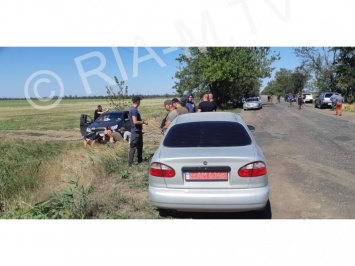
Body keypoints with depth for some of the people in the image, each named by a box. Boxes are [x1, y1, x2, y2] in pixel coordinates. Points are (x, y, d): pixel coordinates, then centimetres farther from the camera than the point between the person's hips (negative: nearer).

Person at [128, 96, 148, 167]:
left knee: (140, 146, 20)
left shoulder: (133, 109, 12)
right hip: (135, 131, -11)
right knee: (133, 147, -7)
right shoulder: (134, 110, -20)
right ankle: (130, 163, -4)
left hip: (138, 131, 11)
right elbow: (135, 122, -26)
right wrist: (143, 122, -15)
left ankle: (140, 160, 32)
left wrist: (142, 120, 21)